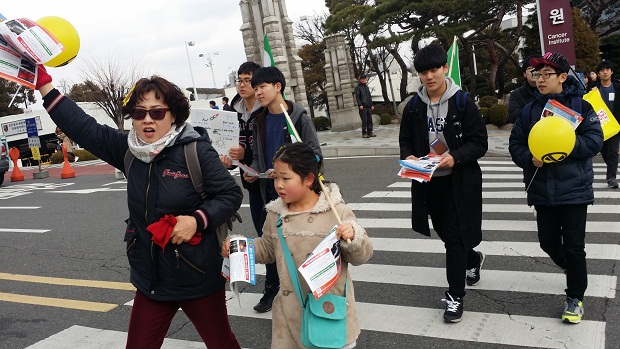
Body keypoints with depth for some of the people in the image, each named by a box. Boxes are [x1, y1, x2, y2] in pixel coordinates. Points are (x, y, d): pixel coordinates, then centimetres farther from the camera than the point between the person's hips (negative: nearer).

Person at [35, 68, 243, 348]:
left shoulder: (196, 150, -16)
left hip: (197, 276, -5)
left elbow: (231, 194, -12)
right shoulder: (128, 150, 1)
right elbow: (84, 128, 0)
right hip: (151, 277, 5)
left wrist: (197, 220, -26)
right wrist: (43, 83, -4)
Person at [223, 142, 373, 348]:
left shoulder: (336, 211, -12)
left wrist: (352, 238, -26)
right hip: (291, 308, 4)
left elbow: (361, 256, -6)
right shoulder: (275, 214, 1)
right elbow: (267, 249, 16)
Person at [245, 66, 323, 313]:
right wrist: (253, 171, -4)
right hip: (270, 192, 5)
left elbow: (314, 153, -11)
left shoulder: (299, 117, -8)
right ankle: (272, 290, 27)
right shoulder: (259, 122, 9)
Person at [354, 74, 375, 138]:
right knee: (364, 120, -8)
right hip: (363, 106, -6)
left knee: (370, 119, 3)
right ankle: (364, 133, -3)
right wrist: (360, 105, -17)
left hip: (368, 106, 6)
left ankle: (370, 132, 8)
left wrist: (371, 104, 15)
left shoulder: (366, 87, 19)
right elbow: (357, 97, -7)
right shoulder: (358, 87, 0)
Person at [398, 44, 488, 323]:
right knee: (445, 232, 19)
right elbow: (405, 140, 10)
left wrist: (455, 157, -26)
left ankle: (455, 296, 11)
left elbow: (479, 143, -9)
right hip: (428, 182, 5)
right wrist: (408, 157, -12)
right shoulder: (414, 107, 2)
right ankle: (473, 259, 51)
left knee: (455, 237, -4)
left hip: (459, 181, -5)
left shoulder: (463, 102, -10)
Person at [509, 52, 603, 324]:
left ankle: (575, 298, 19)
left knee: (573, 246, 2)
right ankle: (571, 268, 44)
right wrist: (529, 158, -13)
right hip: (542, 189, 4)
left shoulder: (580, 105, -5)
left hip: (574, 188, -4)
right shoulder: (530, 109, 5)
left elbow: (594, 141, -10)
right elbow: (515, 144, 6)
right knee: (548, 242, 12)